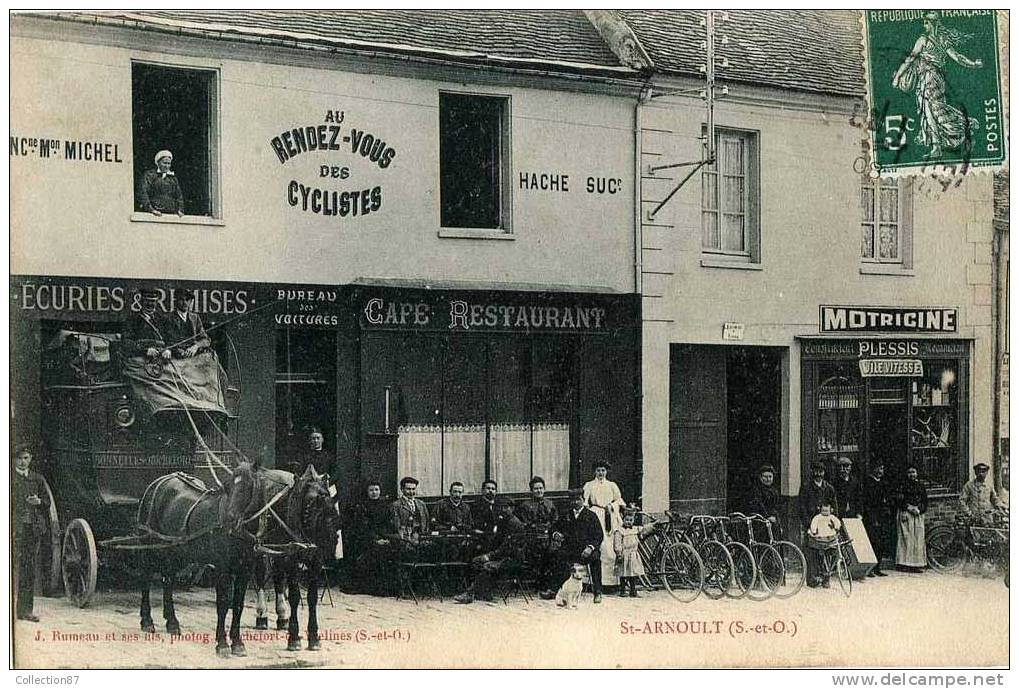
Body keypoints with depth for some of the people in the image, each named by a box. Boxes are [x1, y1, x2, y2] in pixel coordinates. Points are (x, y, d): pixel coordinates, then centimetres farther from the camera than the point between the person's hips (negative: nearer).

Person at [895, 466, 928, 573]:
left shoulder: (921, 486, 15)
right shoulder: (903, 485, 4)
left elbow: (925, 501, 13)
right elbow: (899, 501, -2)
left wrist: (919, 509, -5)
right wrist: (909, 507, -14)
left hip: (918, 515, 4)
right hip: (906, 515, -4)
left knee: (919, 539, -1)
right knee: (906, 538, -9)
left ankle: (917, 564, 0)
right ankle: (904, 563, -10)